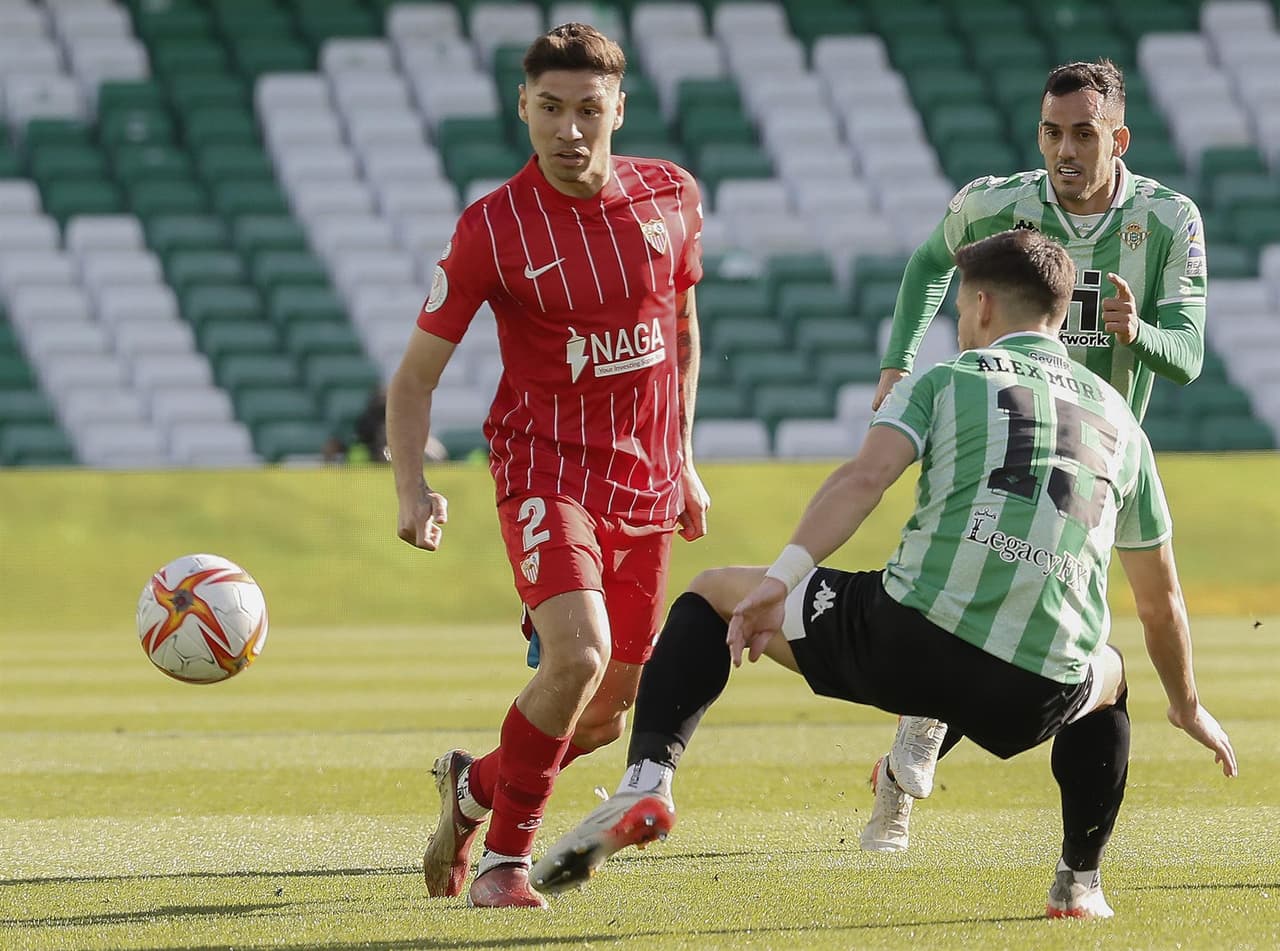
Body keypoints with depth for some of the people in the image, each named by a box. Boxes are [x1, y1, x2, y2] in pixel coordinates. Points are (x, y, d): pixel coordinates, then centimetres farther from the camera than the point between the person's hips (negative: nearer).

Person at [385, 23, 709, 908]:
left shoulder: (671, 197, 0)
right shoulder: (492, 227, -12)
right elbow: (415, 376, -6)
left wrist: (683, 461, 19)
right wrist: (413, 488, -22)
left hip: (645, 483, 5)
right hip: (546, 466, -5)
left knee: (608, 710, 9)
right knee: (579, 654, -27)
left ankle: (475, 783, 37)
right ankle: (504, 857, -8)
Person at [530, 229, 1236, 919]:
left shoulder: (946, 380, 14)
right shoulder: (1120, 422, 24)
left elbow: (865, 477, -7)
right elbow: (1160, 597, 32)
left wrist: (779, 580, -14)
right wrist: (1186, 704, 47)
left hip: (912, 637, -3)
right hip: (1033, 699, 3)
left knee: (711, 597, 20)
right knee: (1105, 675, 42)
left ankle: (646, 783, -2)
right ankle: (1080, 884, 35)